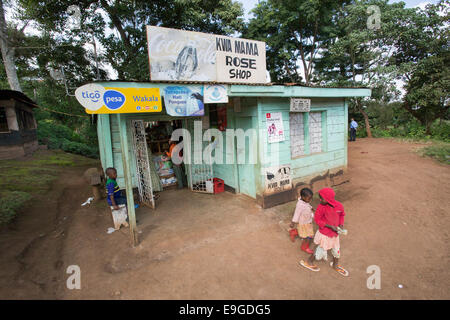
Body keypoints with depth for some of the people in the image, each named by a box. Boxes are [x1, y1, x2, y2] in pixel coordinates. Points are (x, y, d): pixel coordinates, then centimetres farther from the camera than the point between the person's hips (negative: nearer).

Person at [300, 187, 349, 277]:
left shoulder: (339, 206, -15)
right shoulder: (321, 207, -26)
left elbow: (342, 215, 6)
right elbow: (317, 219, -18)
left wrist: (341, 224, -9)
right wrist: (330, 226, -22)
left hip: (335, 233, 5)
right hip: (324, 234, -5)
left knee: (336, 250, 23)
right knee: (321, 250, 9)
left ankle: (335, 265, 52)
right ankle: (309, 262, 35)